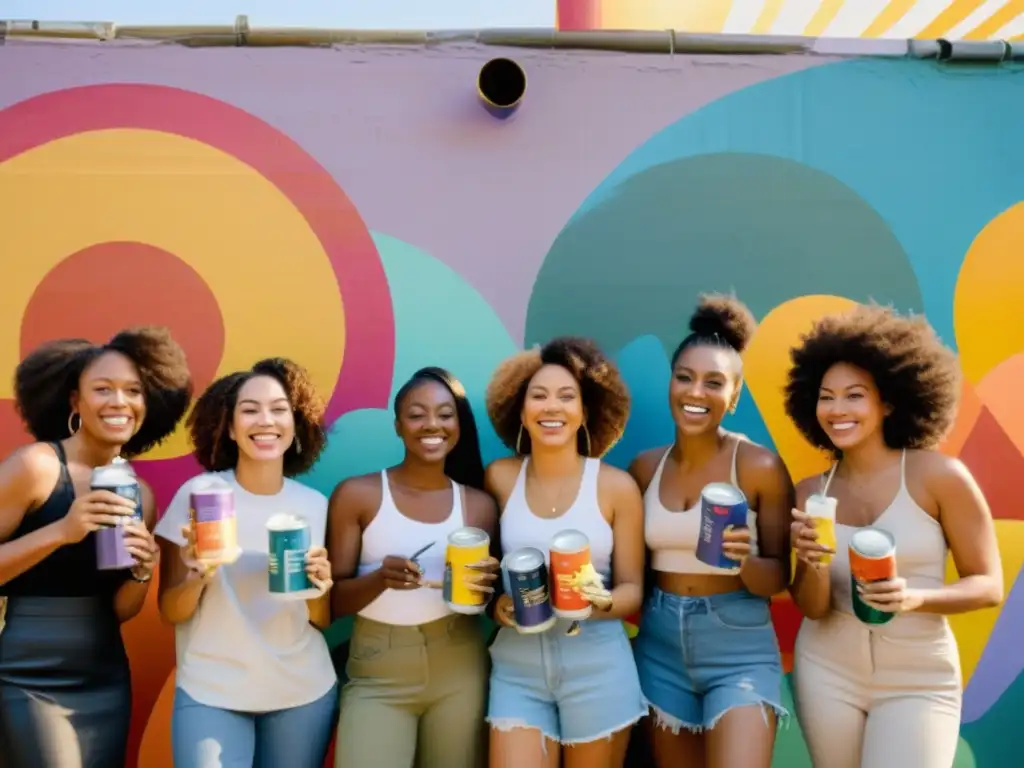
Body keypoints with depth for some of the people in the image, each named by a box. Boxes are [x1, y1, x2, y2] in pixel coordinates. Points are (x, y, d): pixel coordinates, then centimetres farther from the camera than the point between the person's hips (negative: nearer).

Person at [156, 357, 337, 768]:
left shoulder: (315, 504, -2)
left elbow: (324, 620, 5)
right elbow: (170, 612, -5)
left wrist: (320, 589, -16)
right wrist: (198, 576, -24)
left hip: (304, 693, 3)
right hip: (211, 695, -2)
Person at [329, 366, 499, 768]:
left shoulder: (479, 505, 3)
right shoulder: (356, 495, -4)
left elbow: (488, 600, 11)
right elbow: (334, 600, -4)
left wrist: (485, 587, -12)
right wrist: (380, 579, -23)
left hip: (460, 670, 2)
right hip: (378, 676, -2)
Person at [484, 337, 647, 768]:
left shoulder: (616, 486, -3)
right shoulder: (500, 478, 1)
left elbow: (632, 590, 0)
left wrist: (599, 601, -21)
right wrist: (497, 603, -10)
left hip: (597, 668, -1)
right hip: (517, 666, 1)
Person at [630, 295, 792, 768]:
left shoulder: (760, 467, -10)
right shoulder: (646, 467, 1)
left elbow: (779, 577, -6)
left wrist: (744, 560, -25)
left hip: (739, 648, -4)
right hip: (660, 646, 4)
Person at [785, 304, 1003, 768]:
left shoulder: (938, 475, -11)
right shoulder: (810, 492, -2)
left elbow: (989, 585, -7)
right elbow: (812, 608, -3)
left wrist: (915, 598, -24)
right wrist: (814, 564, -23)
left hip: (918, 682, -3)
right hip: (826, 673, 3)